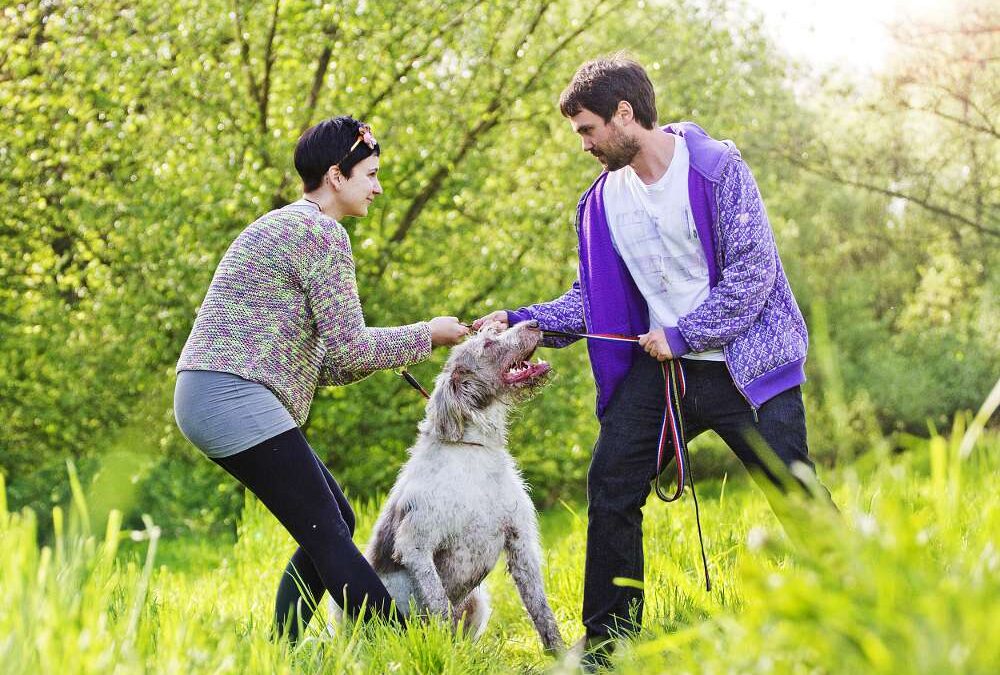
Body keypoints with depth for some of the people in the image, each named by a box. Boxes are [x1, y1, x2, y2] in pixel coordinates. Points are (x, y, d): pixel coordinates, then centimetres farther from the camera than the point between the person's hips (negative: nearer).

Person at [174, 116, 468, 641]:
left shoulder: (282, 226, 23)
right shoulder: (322, 232, -9)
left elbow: (317, 360, 23)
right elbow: (347, 347, -13)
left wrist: (396, 349, 14)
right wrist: (426, 336, 0)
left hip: (210, 399, 10)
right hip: (234, 397, -10)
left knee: (333, 525, 11)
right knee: (327, 534, -10)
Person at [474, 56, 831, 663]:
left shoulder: (716, 168, -11)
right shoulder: (604, 198, 6)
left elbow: (753, 270, -15)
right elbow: (590, 299, 10)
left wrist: (682, 334, -16)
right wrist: (518, 321, -2)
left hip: (742, 363, -5)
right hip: (659, 364, 6)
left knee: (797, 499, -6)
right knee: (610, 488, 1)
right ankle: (609, 636, 11)